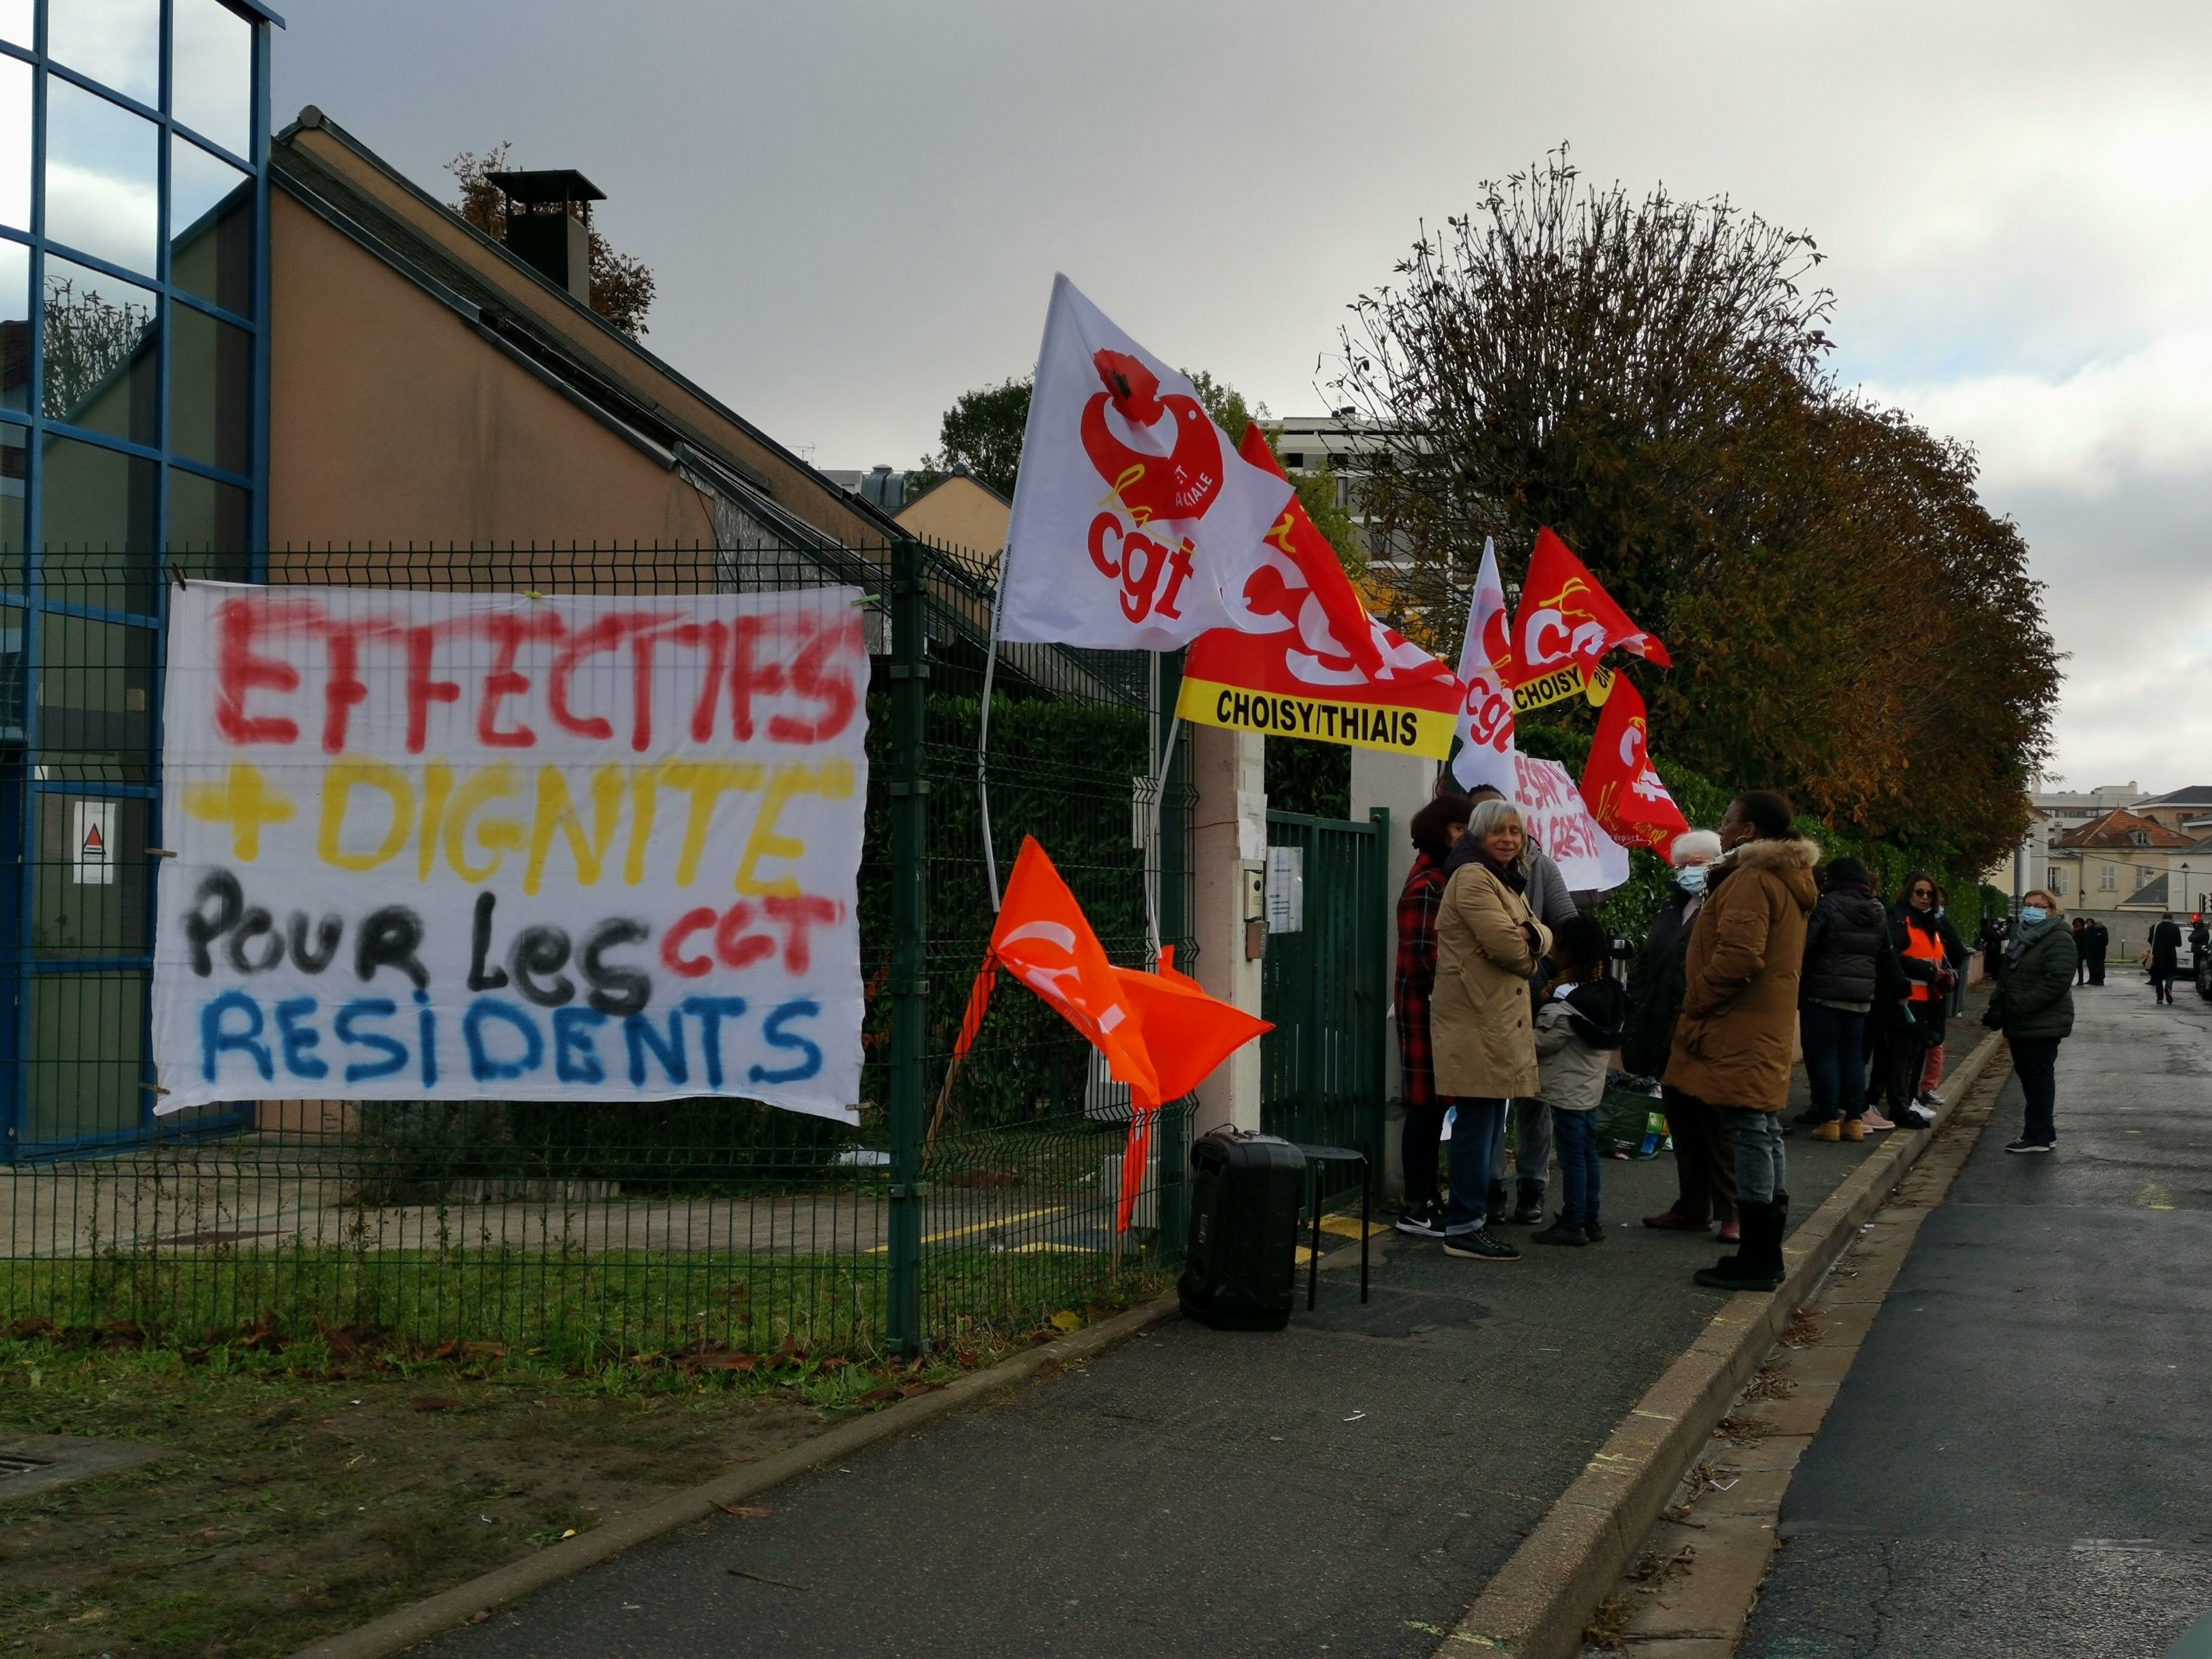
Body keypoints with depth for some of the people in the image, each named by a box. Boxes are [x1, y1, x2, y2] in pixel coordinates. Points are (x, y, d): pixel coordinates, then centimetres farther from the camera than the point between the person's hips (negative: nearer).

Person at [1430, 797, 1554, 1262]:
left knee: (1489, 1121, 15)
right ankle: (1464, 1228, -7)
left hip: (1500, 1020, 10)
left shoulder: (1510, 882, 21)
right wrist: (1527, 954, 2)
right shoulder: (1472, 878, -11)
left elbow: (1541, 936, 11)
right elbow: (1506, 945, -20)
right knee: (1477, 1123, -9)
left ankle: (1477, 1210, 24)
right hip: (1475, 1020, -10)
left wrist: (1528, 936, -13)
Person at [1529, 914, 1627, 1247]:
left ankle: (1572, 1224, 1)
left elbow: (1543, 1042, -15)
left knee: (1572, 1156, -3)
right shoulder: (1606, 991, 4)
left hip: (1568, 1090, -9)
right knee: (1588, 1152, 13)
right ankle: (1590, 1221, 19)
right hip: (1591, 1085, 9)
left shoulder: (1567, 1004, -21)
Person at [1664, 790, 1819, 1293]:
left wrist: (1695, 1008, -13)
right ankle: (1766, 1255, 20)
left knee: (1750, 1134, -8)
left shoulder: (1751, 881, -15)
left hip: (1738, 1033, -10)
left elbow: (1737, 958, -25)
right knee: (1764, 1134, 13)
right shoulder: (1789, 880, 18)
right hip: (1769, 1028, 11)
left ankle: (1755, 1260, -5)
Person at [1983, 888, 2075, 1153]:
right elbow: (2006, 975, 25)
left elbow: (2057, 981, -23)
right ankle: (2041, 1129, 24)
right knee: (2028, 1075, 14)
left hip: (2043, 1025, -9)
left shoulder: (2058, 940, -12)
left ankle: (2039, 1136, -1)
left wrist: (2021, 1005, -26)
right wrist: (1998, 1005, 9)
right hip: (2021, 1024, 9)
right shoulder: (2020, 938, 19)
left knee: (2039, 1077, -6)